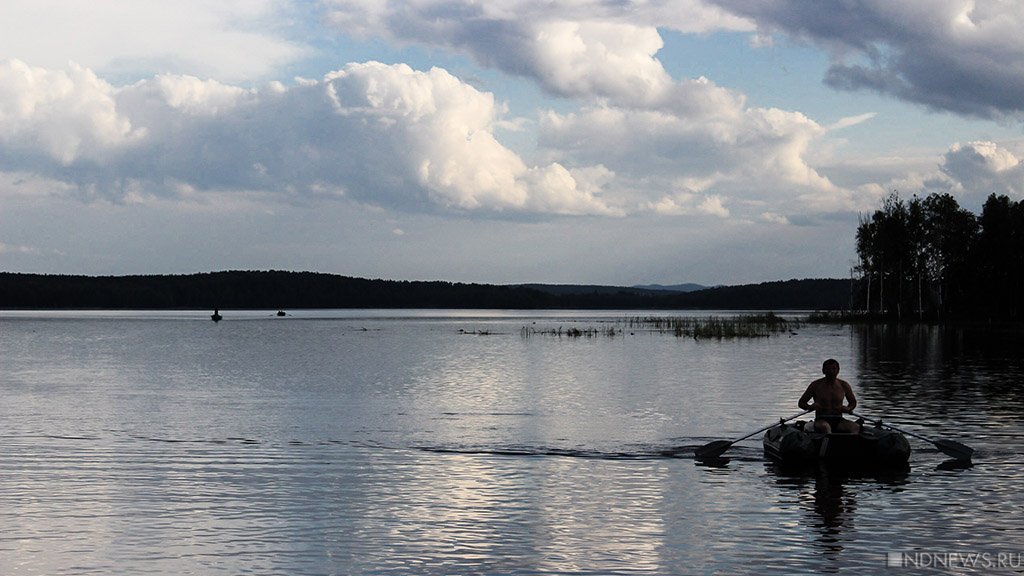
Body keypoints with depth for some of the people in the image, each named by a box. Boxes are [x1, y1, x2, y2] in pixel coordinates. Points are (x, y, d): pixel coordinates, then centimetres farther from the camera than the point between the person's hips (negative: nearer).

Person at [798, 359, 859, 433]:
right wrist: (810, 407, -14)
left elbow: (853, 402, 25)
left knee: (855, 427, -28)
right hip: (821, 420, -3)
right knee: (825, 427, -39)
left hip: (838, 421, 3)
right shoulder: (816, 385, 4)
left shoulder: (844, 385, 11)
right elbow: (801, 403, 9)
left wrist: (848, 409, 1)